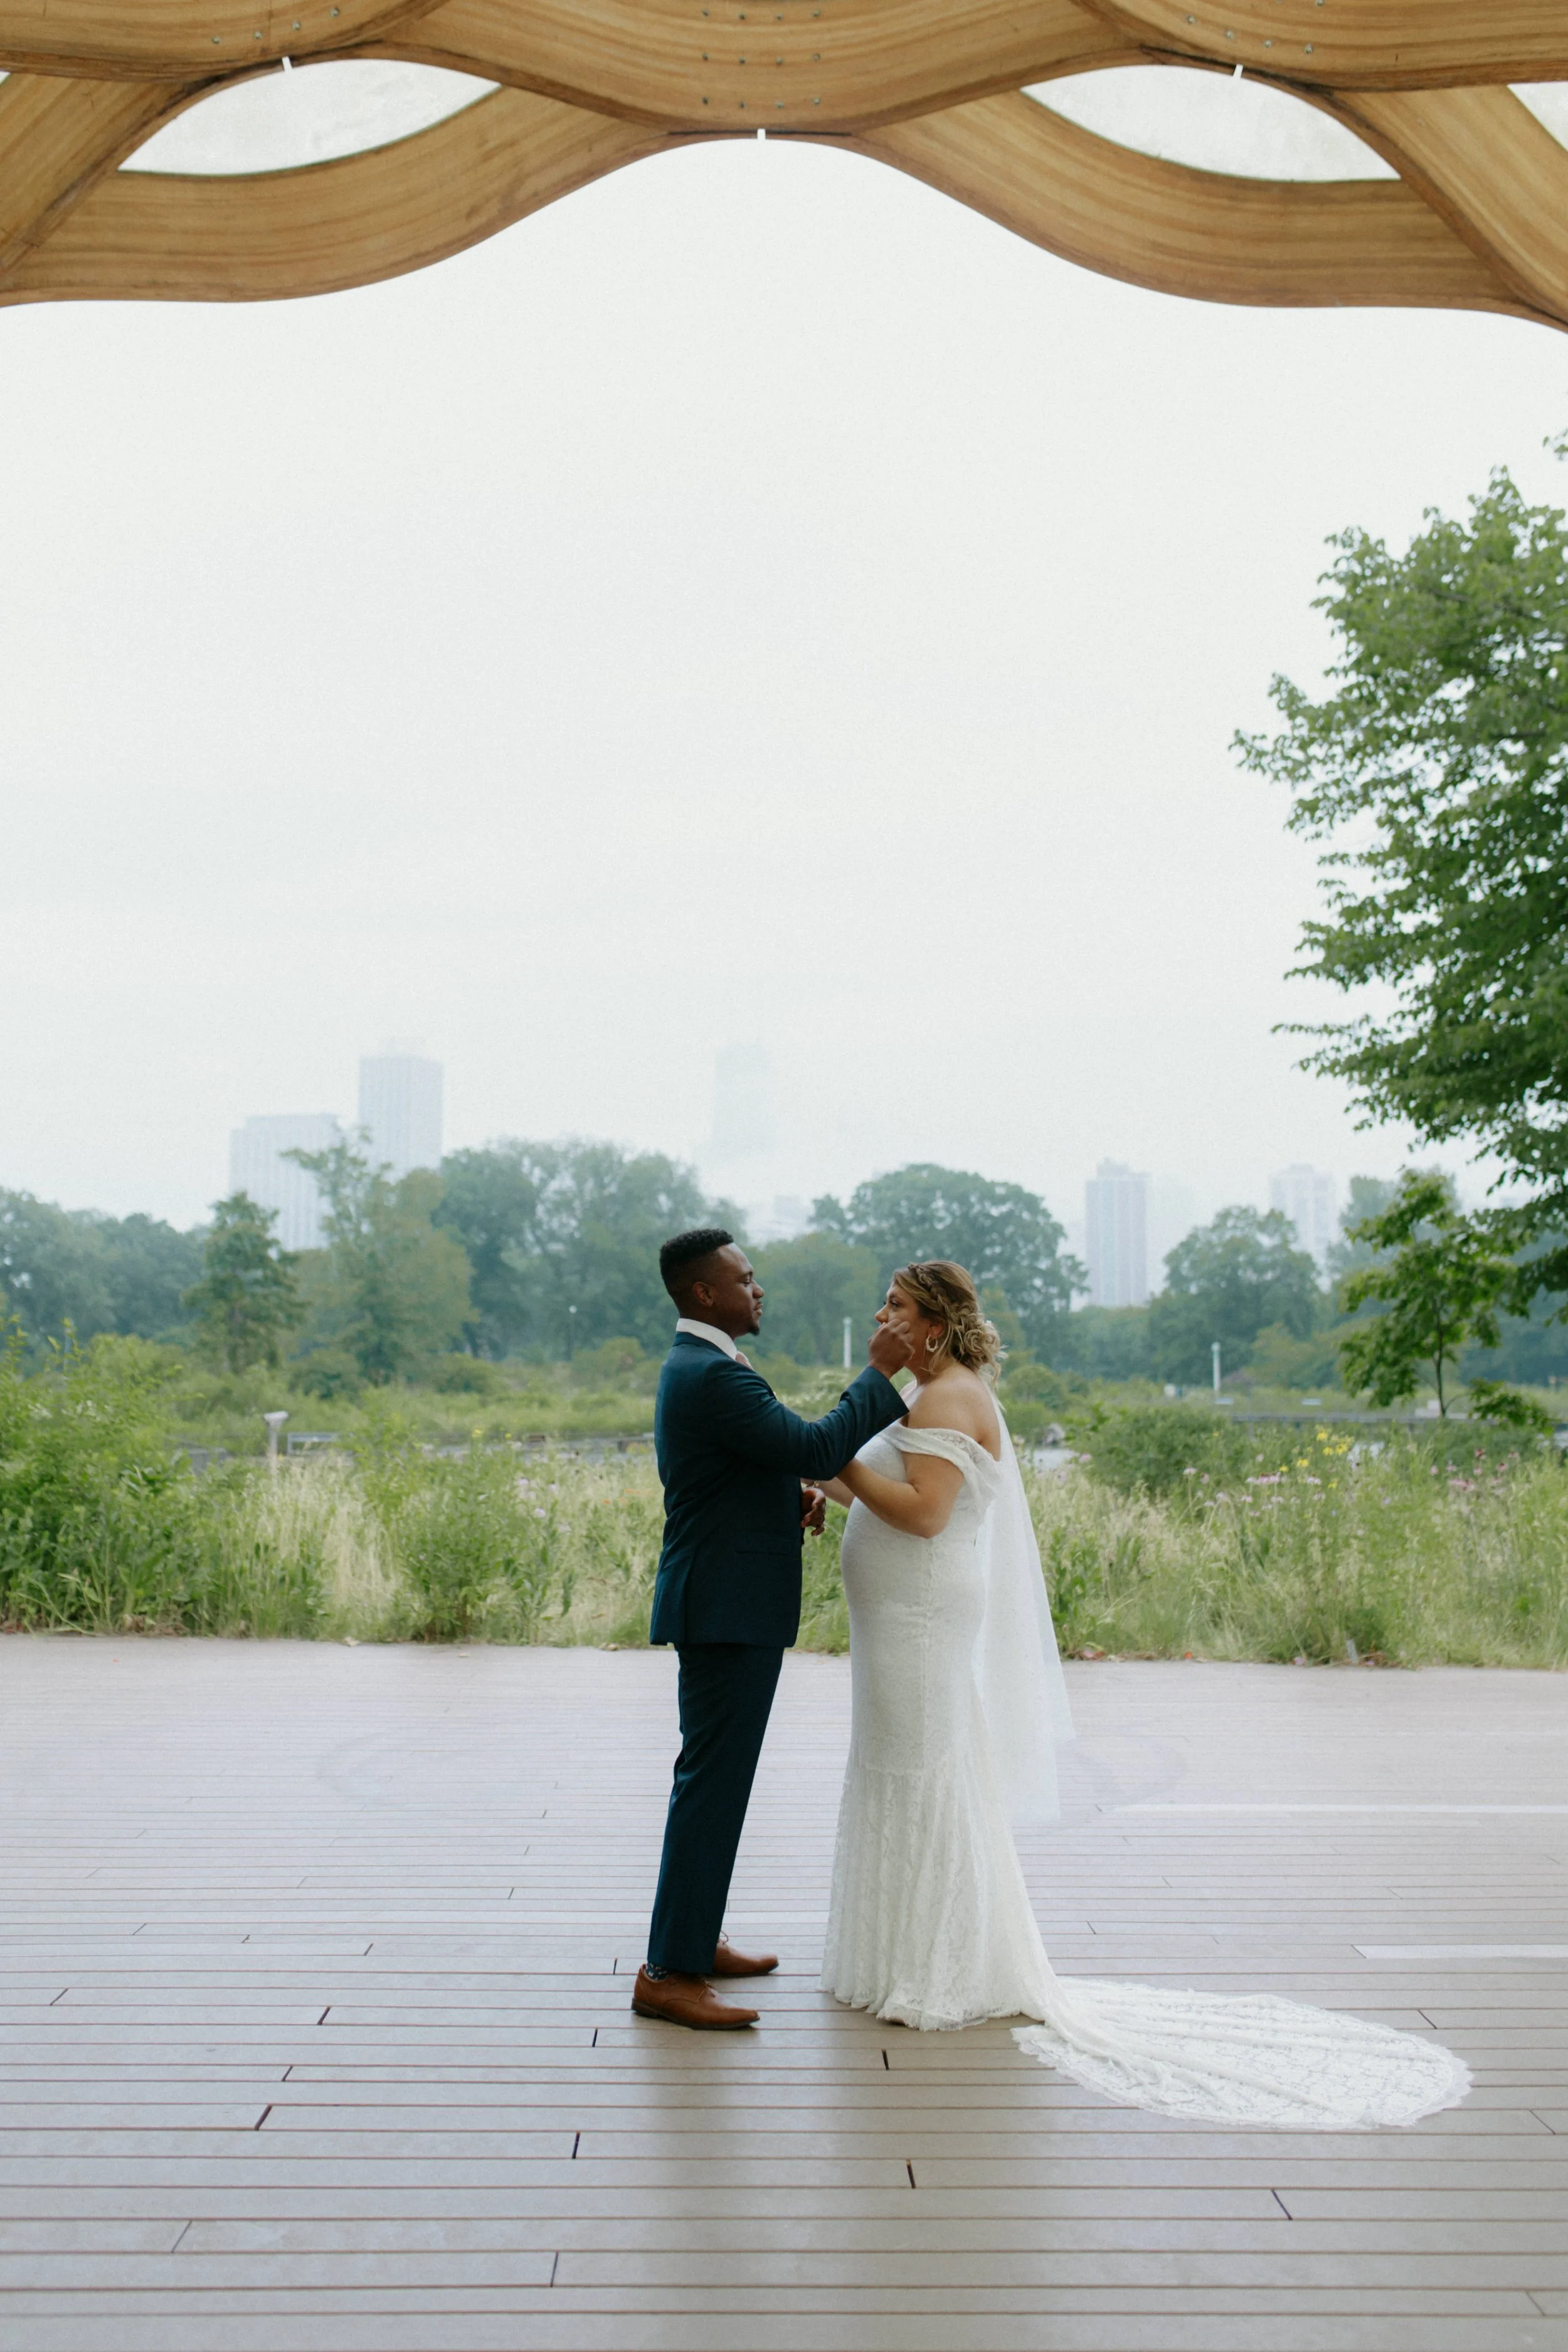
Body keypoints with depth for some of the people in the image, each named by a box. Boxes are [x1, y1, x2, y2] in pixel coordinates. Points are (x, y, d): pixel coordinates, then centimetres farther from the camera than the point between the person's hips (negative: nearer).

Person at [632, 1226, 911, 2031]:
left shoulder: (696, 1365, 14)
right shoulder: (714, 1375, -20)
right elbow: (819, 1448, -24)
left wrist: (794, 1493, 5)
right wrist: (881, 1372, -15)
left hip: (728, 1606, 11)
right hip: (729, 1610, -11)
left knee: (713, 1777, 18)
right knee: (713, 1782, -6)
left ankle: (693, 1939, 30)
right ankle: (669, 1973, 0)